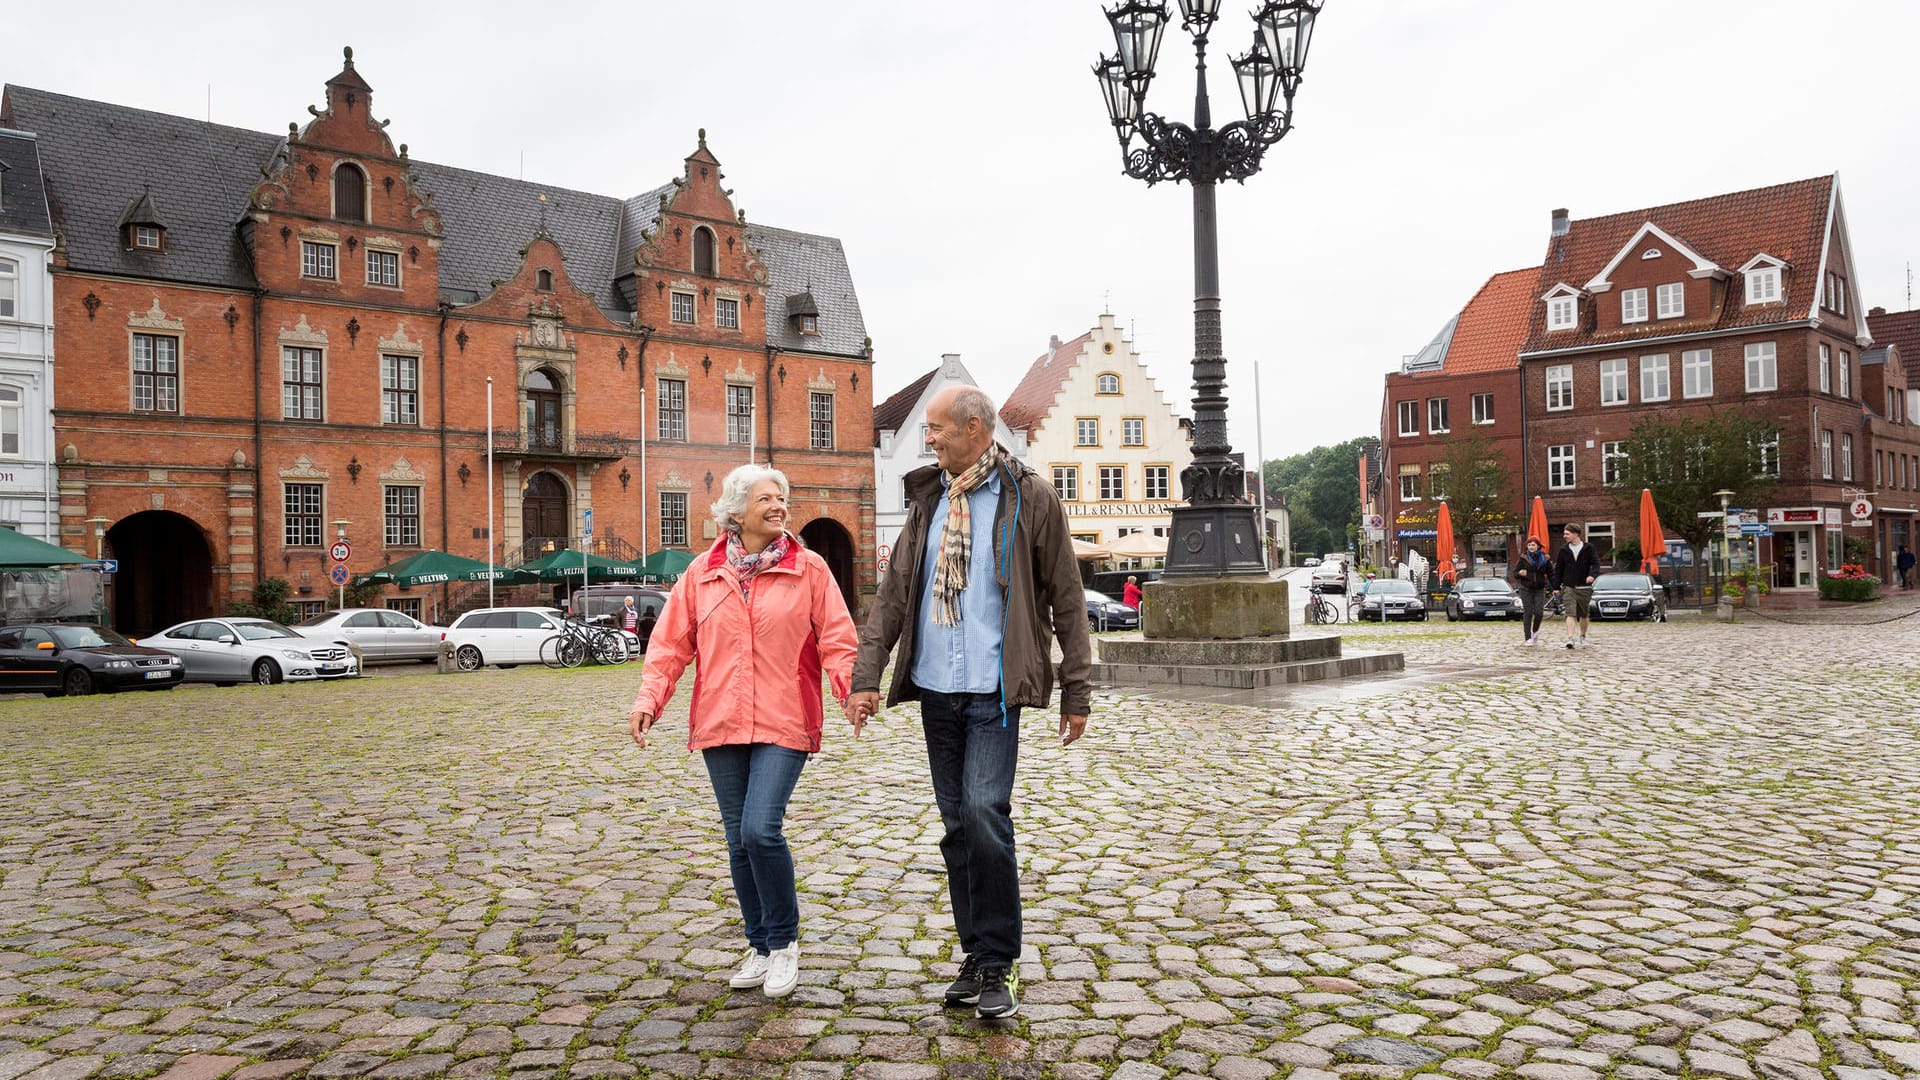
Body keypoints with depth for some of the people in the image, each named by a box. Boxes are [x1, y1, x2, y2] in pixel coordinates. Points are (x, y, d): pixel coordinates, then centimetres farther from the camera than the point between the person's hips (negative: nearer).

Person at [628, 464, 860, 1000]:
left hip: (783, 725, -3)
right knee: (740, 840, 9)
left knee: (761, 830, -15)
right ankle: (759, 946, 26)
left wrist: (852, 691, -17)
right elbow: (671, 643, 9)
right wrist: (648, 700, -3)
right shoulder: (702, 573, 8)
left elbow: (837, 640, -1)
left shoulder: (808, 569, 1)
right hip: (720, 725, 3)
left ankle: (783, 942, 7)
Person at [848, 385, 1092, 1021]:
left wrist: (1077, 693, -2)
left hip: (995, 689, -5)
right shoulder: (927, 502, 12)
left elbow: (1066, 600, -1)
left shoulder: (1029, 498, -2)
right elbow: (893, 594, 11)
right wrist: (866, 675, 2)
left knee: (984, 812, -15)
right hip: (935, 689, 5)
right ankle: (975, 955, 22)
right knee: (956, 824, 9)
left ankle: (998, 965, 0)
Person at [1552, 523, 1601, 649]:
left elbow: (1595, 563, -8)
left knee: (1583, 615, 12)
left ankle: (1583, 637, 31)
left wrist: (1592, 575, -29)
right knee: (1571, 613, -15)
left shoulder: (1588, 548, 1)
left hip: (1584, 588, 0)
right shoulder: (1564, 551, 6)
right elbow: (1558, 569, 9)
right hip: (1568, 587, 0)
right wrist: (1556, 587, 6)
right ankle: (1570, 639, -23)